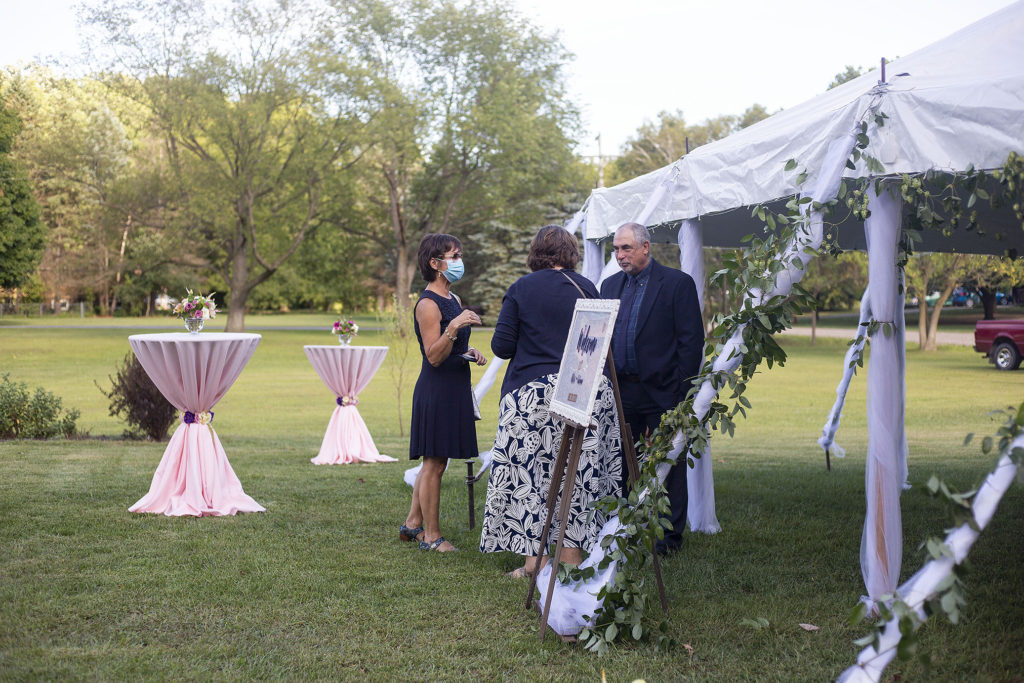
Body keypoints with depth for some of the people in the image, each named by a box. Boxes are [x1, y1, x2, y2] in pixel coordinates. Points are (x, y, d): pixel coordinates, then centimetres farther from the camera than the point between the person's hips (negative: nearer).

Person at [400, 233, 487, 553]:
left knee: (433, 462, 15)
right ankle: (431, 536, 6)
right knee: (434, 462, -2)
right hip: (436, 390, -10)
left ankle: (413, 523, 26)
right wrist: (453, 327, -32)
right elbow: (434, 356, -19)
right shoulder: (428, 304, -14)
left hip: (454, 388, 10)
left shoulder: (454, 300, 14)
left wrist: (470, 352, 7)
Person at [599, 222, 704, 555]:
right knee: (623, 464, 9)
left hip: (661, 392, -5)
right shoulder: (611, 285, 13)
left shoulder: (678, 283, -4)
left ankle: (669, 536, 11)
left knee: (666, 464, 2)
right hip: (620, 391, 5)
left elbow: (692, 340, -7)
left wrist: (681, 389, -12)